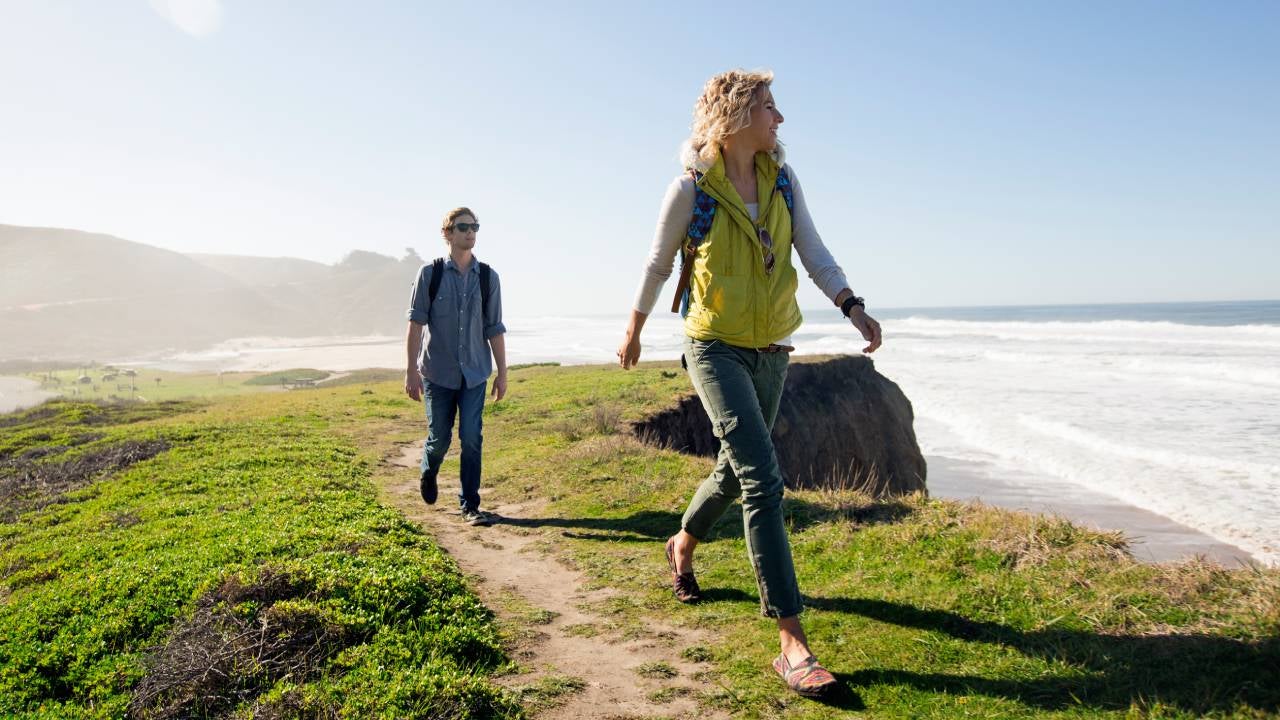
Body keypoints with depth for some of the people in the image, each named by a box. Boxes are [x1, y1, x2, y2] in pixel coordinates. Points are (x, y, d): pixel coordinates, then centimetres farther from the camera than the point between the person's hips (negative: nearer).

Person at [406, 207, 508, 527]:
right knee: (439, 438, 7)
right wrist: (411, 371, -8)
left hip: (475, 372, 1)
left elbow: (494, 328, 5)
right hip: (437, 372, -1)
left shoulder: (488, 277, 1)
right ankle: (428, 474, 41)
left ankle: (470, 505, 9)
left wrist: (502, 372, 5)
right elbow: (416, 323, -4)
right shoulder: (430, 273, -4)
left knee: (471, 439, -2)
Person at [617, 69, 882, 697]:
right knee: (763, 480, -18)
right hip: (716, 347, -6)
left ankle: (682, 544, 48)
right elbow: (657, 265, 2)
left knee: (736, 469, 18)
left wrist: (851, 305, -15)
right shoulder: (692, 188, -9)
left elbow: (814, 253, 1)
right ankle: (791, 643, -16)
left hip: (771, 351, 6)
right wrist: (633, 333, 11)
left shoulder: (783, 180, 6)